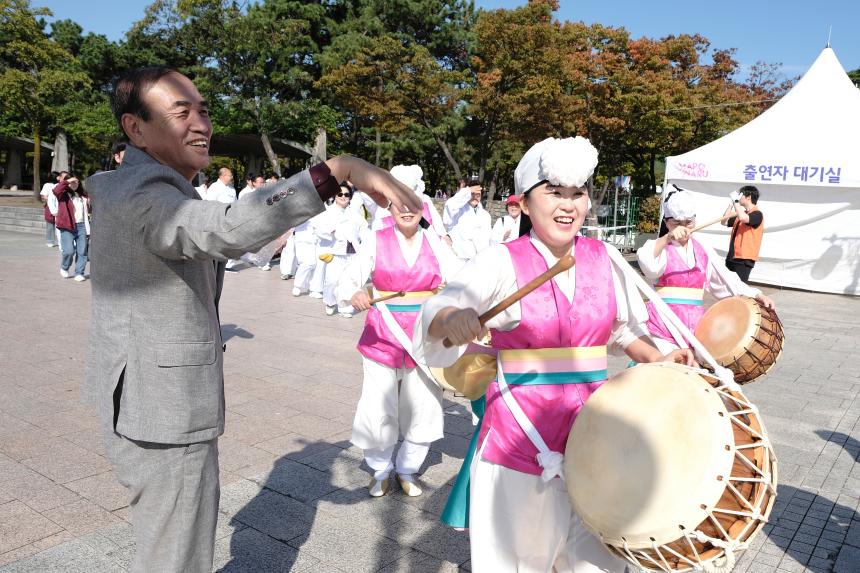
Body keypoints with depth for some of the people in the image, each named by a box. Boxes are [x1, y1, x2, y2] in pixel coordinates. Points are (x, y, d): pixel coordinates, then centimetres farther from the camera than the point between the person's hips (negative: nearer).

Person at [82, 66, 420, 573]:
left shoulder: (134, 187, 13)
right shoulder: (143, 197, -23)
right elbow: (230, 230, -44)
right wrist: (339, 168, -48)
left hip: (148, 409, 11)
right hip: (166, 419, -11)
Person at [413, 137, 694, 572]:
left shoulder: (602, 259, 2)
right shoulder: (501, 261, -11)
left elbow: (622, 327, 18)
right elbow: (439, 313, -27)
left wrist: (655, 358, 2)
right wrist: (452, 320, -48)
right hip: (520, 435, -4)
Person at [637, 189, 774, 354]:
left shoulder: (704, 251, 14)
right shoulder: (659, 246, 1)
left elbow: (727, 280, 11)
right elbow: (648, 265, -21)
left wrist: (757, 295, -1)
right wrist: (668, 238, -32)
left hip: (695, 325, 5)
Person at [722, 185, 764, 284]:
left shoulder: (757, 214, -10)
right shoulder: (740, 214, 17)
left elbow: (743, 218, -29)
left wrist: (735, 201, -19)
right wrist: (731, 204, 11)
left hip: (744, 259, -8)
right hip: (732, 257, 8)